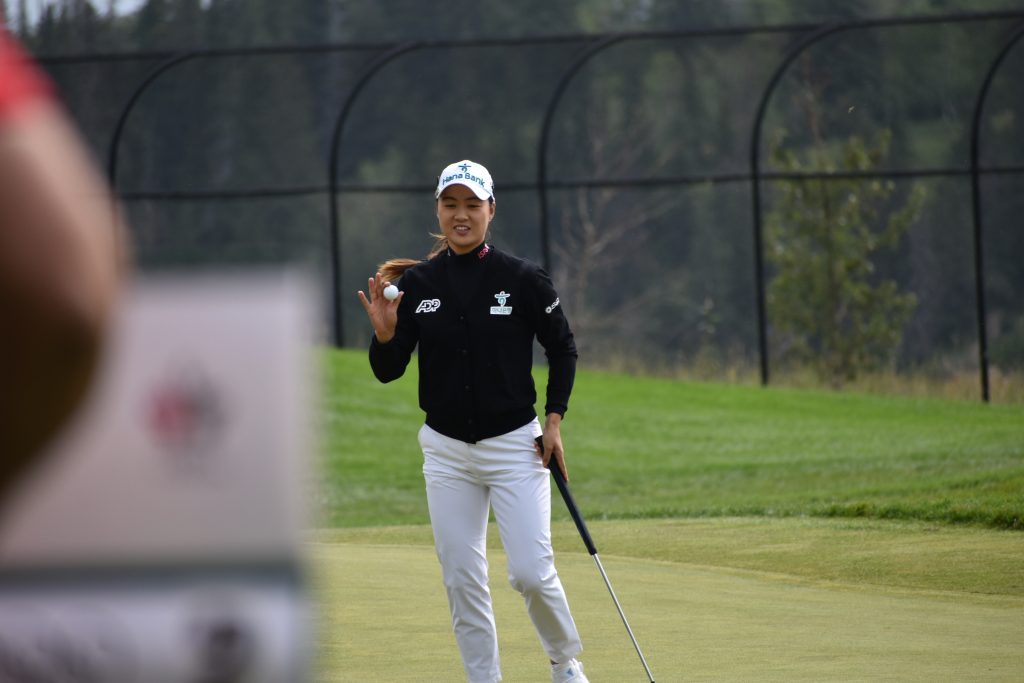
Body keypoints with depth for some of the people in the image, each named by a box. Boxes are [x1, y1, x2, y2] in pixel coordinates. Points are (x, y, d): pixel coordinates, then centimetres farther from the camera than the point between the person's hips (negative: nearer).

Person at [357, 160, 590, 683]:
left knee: (531, 572, -8)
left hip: (515, 446, -3)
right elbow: (388, 371, 0)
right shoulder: (417, 283, 0)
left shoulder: (521, 280, -7)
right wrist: (385, 332, -20)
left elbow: (562, 348, 6)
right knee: (462, 581, 3)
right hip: (446, 452, 3)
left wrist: (554, 420, -1)